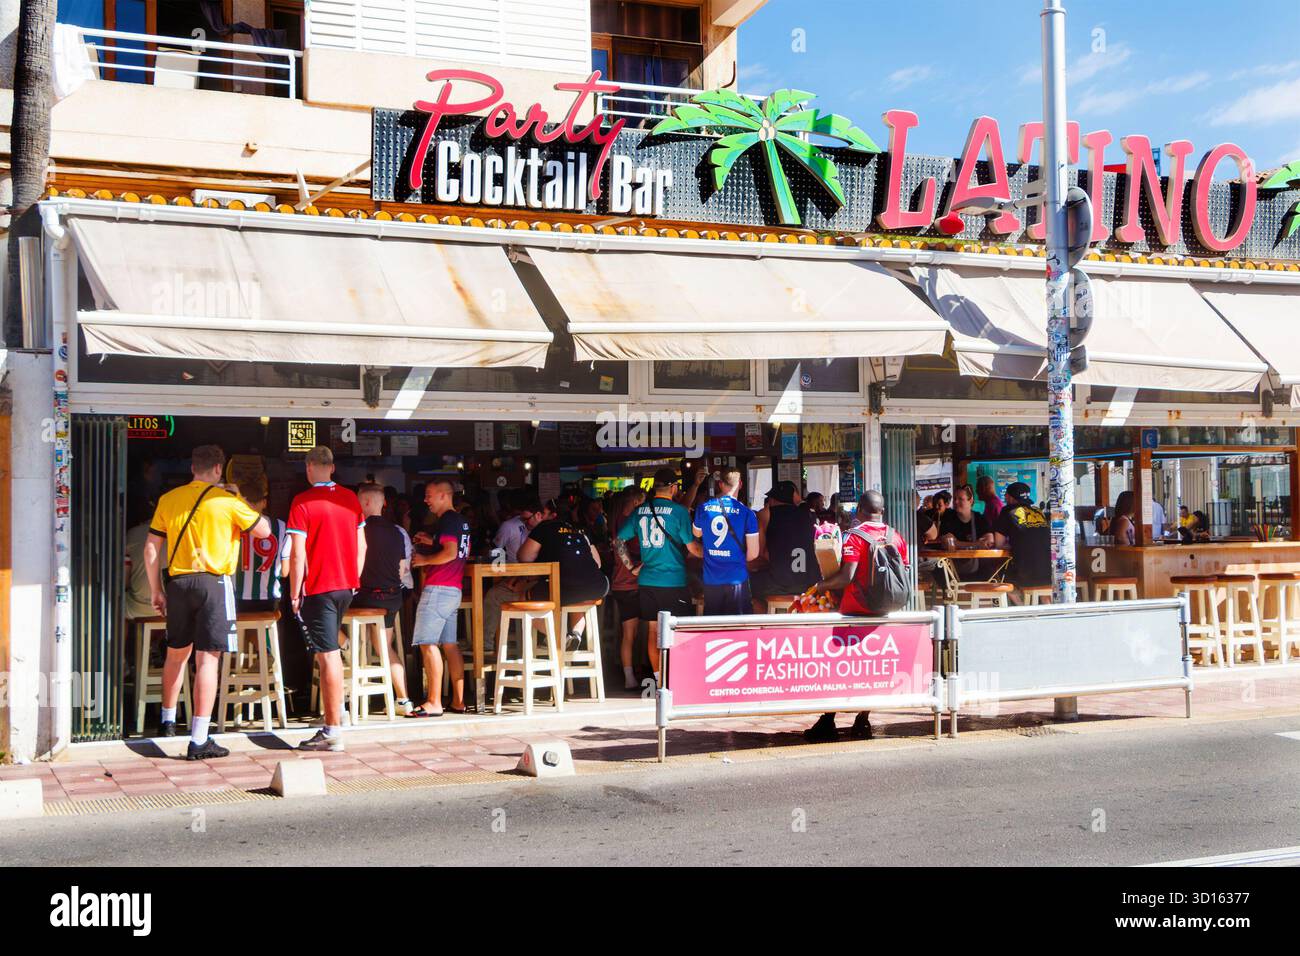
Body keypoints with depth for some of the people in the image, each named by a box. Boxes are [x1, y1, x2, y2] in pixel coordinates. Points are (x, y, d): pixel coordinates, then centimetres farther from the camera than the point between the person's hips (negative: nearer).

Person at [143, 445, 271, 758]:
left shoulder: (168, 500, 7)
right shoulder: (226, 501, -5)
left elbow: (151, 549, 8)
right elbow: (264, 530, 5)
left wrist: (156, 589, 16)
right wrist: (244, 507, 20)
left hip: (178, 582, 5)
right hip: (213, 582, -5)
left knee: (176, 653, 22)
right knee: (207, 659, -5)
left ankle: (168, 720, 38)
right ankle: (199, 741, -7)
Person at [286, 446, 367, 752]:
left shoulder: (302, 501, -11)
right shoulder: (350, 498, 6)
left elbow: (297, 554, -14)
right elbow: (361, 545, 11)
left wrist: (294, 593, -7)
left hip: (318, 588, -6)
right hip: (347, 587, 6)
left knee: (328, 656, -6)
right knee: (331, 651, 24)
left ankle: (333, 732, -4)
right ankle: (338, 708, 31)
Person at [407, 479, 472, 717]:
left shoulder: (447, 520, -11)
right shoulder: (461, 520, 18)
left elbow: (450, 553, -23)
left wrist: (425, 559, -9)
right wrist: (432, 543, 22)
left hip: (438, 588, -10)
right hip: (455, 588, 10)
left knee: (428, 644, -9)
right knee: (449, 644, 11)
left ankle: (434, 703, -10)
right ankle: (458, 701, 12)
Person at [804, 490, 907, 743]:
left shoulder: (855, 536, -11)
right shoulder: (896, 537, 5)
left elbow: (846, 576, -20)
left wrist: (823, 586, -6)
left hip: (855, 610, -5)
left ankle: (827, 723, 5)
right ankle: (862, 722, 16)